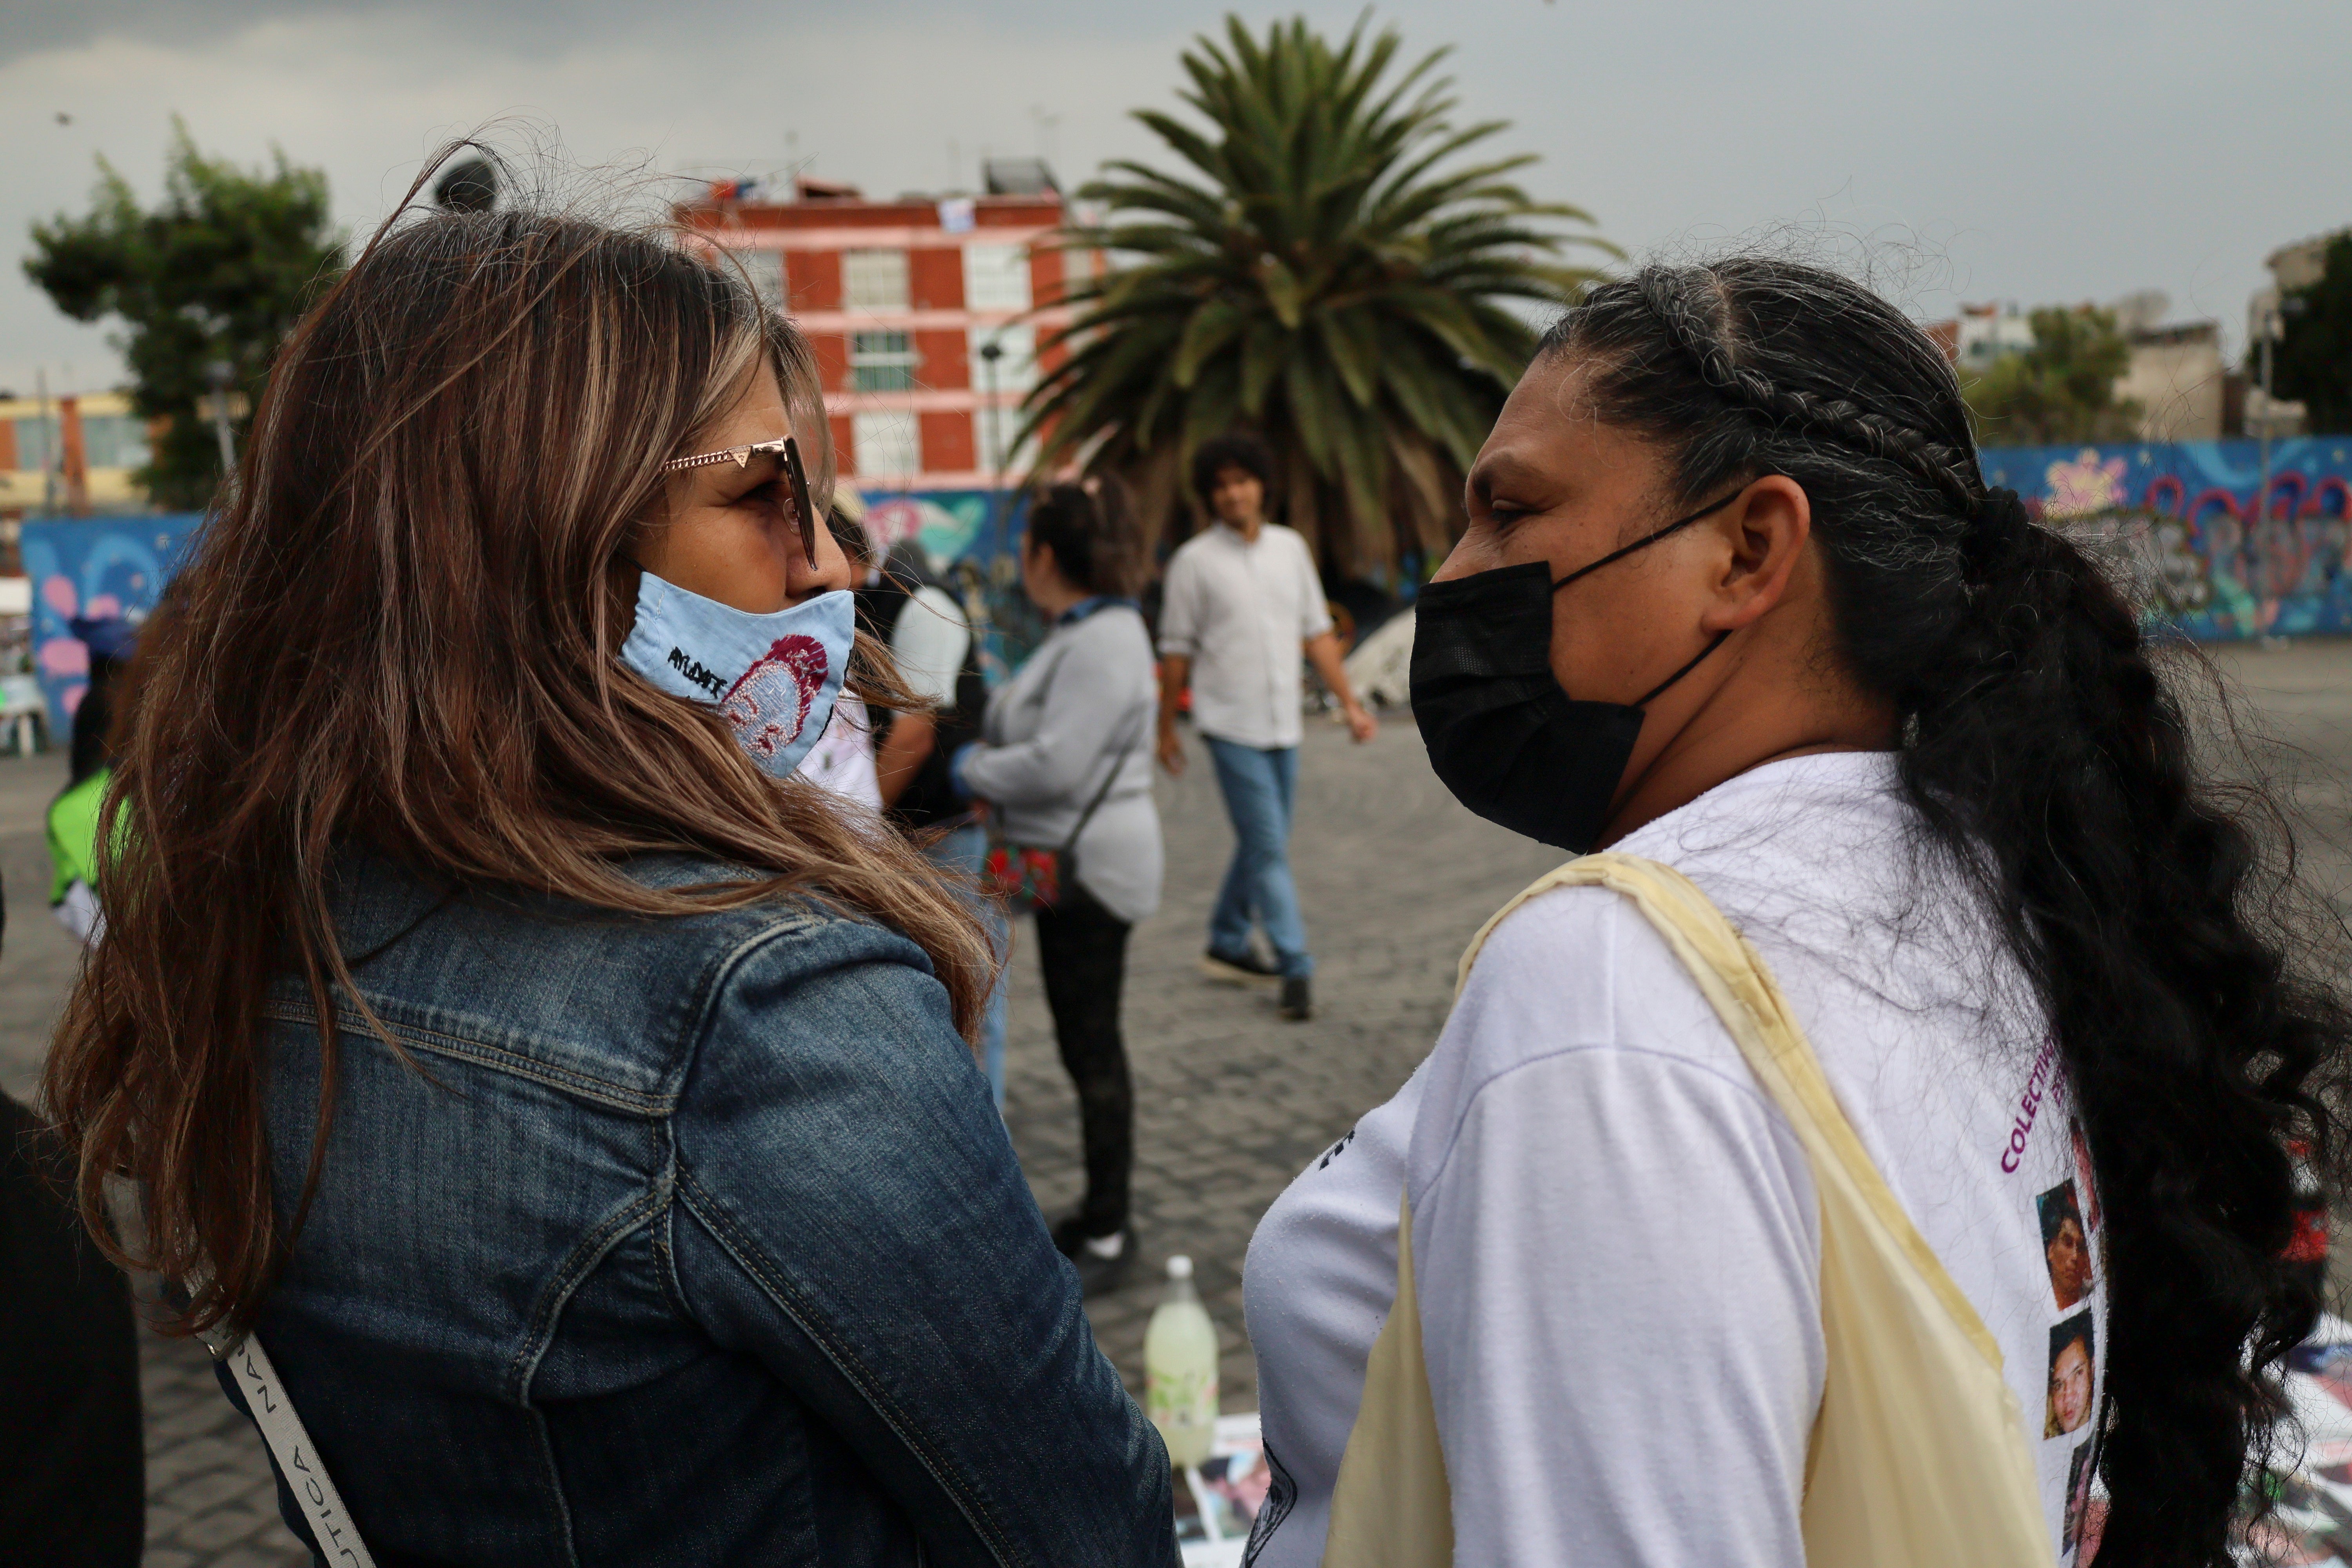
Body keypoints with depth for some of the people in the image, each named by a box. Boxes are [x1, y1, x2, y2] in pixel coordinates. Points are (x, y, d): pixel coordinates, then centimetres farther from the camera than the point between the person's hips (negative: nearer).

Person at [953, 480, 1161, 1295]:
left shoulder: (1103, 645, -21)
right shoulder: (1079, 633, 13)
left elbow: (1055, 767, -26)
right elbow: (1036, 734, 19)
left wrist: (968, 770, -11)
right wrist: (985, 759, 1)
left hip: (1091, 867, -10)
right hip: (1068, 862, 10)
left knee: (1093, 1048, -1)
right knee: (1086, 1043, 17)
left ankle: (1108, 1234, 10)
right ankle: (1100, 1214, 29)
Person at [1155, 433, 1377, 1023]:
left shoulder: (1291, 548, 8)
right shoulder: (1195, 560, -5)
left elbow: (1317, 631, 12)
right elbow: (1176, 650, 0)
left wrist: (1349, 703, 6)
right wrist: (1166, 728, 3)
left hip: (1283, 724, 5)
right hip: (1231, 724, -5)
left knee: (1263, 844, 13)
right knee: (1268, 849, -8)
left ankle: (1227, 946, 28)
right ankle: (1296, 968, -3)